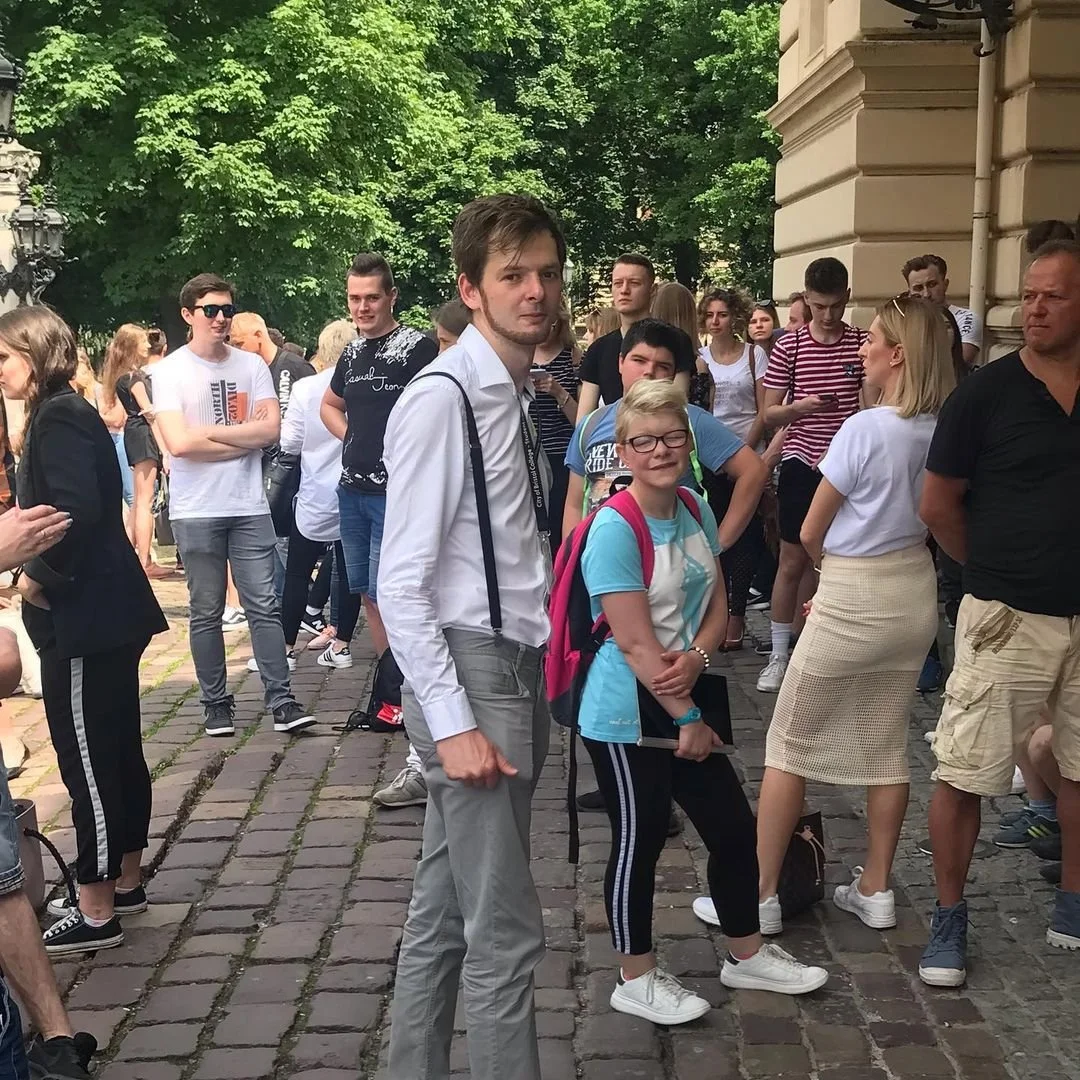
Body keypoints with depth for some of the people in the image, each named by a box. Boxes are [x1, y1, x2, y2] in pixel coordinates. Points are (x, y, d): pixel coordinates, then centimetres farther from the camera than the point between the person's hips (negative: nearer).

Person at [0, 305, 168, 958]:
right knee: (117, 749, 16)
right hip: (106, 608, 10)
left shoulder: (58, 419, -15)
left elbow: (77, 511, -28)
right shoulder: (69, 413, 15)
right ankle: (125, 881, 28)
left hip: (84, 615, -10)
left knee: (87, 757, -3)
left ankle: (96, 914, 5)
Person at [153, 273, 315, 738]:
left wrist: (209, 430, -11)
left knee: (263, 606, 1)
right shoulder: (170, 371, -2)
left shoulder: (252, 366, 6)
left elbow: (272, 429, -5)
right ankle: (216, 703, 16)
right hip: (196, 510, -2)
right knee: (207, 612, 7)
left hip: (249, 506, 2)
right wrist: (245, 435, -7)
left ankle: (281, 700, 4)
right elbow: (178, 442, -14)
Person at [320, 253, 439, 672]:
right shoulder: (352, 353, 13)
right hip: (352, 490, 8)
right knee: (366, 592, 13)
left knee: (386, 594, -8)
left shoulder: (417, 347, -10)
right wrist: (352, 437, 12)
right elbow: (330, 405, 29)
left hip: (396, 492, -8)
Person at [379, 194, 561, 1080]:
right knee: (506, 931, -2)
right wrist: (453, 722, -20)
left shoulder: (522, 393, 9)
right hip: (468, 672, -8)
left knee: (444, 916, 19)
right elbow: (402, 584, -17)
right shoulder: (441, 401, -16)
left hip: (516, 669, 8)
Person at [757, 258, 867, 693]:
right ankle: (779, 656, 14)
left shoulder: (862, 344, 1)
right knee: (793, 562, 5)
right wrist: (800, 407, -21)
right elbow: (770, 414, -1)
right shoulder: (789, 346, -2)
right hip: (801, 464, -1)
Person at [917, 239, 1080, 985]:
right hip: (1008, 618, -3)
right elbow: (938, 506, -1)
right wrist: (998, 570, 5)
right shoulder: (986, 393, -7)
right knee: (964, 775, 0)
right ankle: (949, 922, 17)